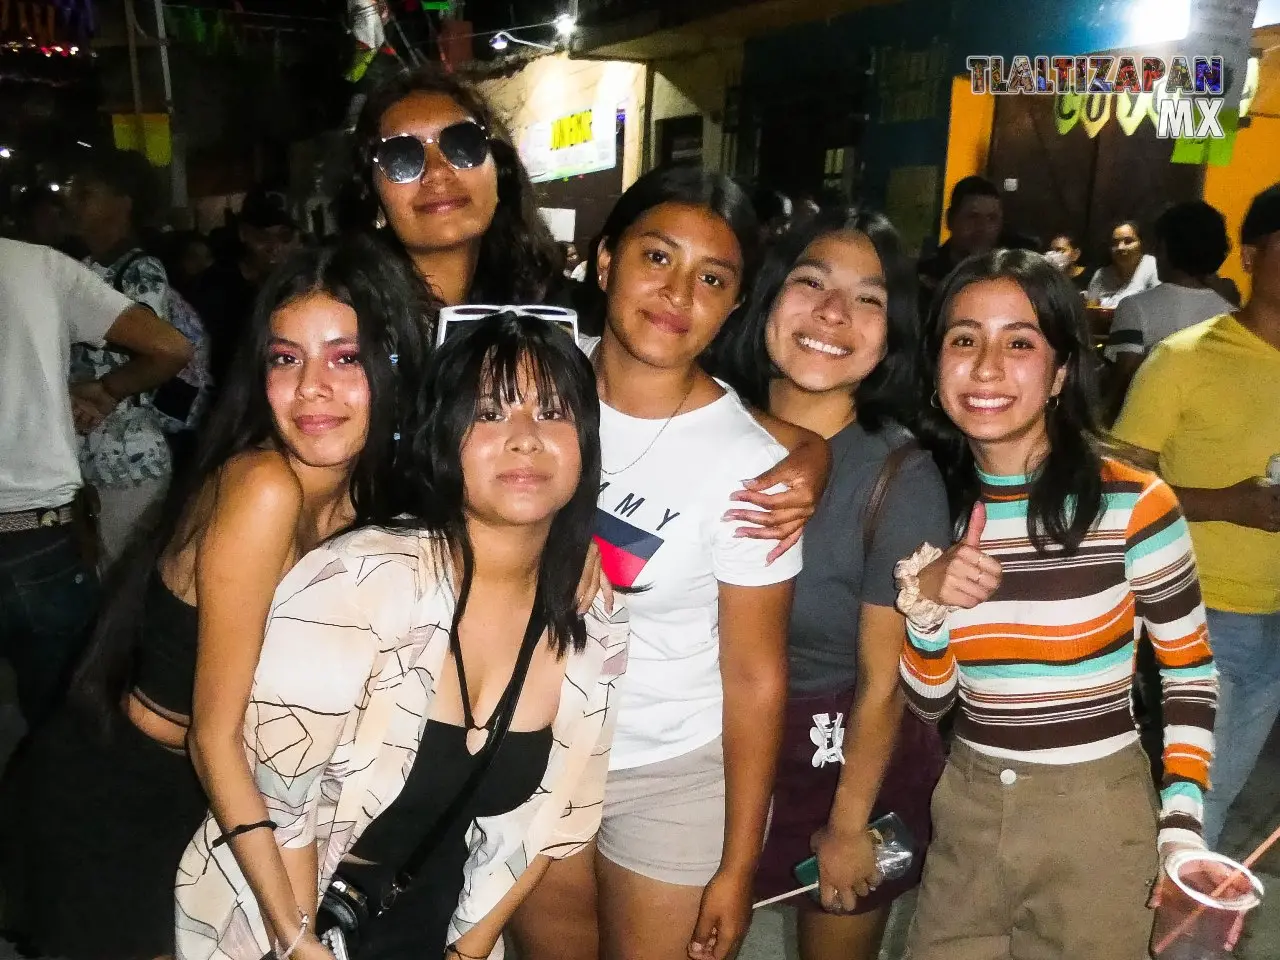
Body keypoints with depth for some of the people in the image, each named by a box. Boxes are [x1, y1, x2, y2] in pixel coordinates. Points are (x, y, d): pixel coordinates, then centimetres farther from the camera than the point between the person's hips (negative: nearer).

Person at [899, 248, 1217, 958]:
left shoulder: (1134, 504, -15)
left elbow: (1190, 673, -3)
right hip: (966, 809, 4)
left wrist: (1181, 832, -8)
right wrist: (925, 603, -19)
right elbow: (927, 703, -1)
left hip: (1096, 816, -3)